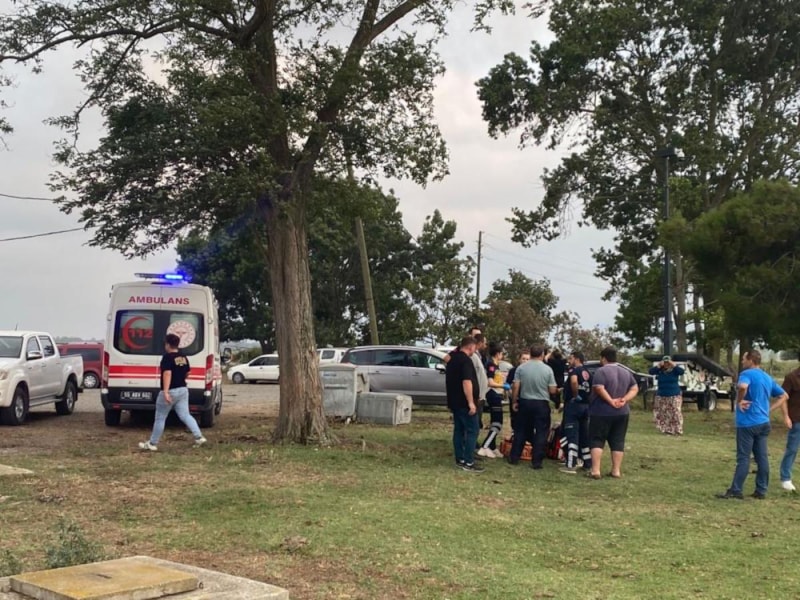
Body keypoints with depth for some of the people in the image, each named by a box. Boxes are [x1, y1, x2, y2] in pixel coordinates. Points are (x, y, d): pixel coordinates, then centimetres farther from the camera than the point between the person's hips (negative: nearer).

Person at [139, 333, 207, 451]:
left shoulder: (167, 357, -15)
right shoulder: (183, 357, 9)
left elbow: (167, 374, -26)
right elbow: (187, 373, 20)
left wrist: (165, 392, -31)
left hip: (170, 392, -7)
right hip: (183, 390, 7)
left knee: (160, 418, 4)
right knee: (185, 415, 7)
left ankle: (152, 444, 13)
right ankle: (199, 437, -5)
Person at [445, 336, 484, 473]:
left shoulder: (452, 360, 14)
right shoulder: (466, 360, -16)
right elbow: (466, 382, -25)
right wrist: (471, 402, -25)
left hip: (455, 401, 9)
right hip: (464, 403, -9)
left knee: (459, 430, 12)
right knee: (472, 431, -6)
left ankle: (460, 460, 14)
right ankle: (468, 462, -10)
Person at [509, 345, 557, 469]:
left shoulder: (521, 368, -4)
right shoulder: (547, 369, -7)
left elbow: (515, 387, -5)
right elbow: (552, 390, -5)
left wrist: (514, 401, 5)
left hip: (525, 402, 2)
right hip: (542, 404, -2)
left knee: (521, 431, 13)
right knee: (541, 433, 5)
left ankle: (514, 458, 18)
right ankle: (536, 461, 4)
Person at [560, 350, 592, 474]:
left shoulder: (574, 370, -9)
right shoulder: (588, 373, 16)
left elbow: (574, 381, -30)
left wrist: (575, 395, -19)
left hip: (573, 404, -8)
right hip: (585, 405, 8)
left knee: (572, 435, -7)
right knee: (584, 435, 14)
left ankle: (571, 465, -10)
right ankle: (588, 464, 17)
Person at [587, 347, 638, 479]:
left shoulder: (601, 371, -11)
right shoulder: (626, 372, 11)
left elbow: (599, 389, -23)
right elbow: (635, 389, 7)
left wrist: (611, 401, -18)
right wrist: (624, 400, -6)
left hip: (601, 413, -6)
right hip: (622, 413, 6)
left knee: (597, 440, -1)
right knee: (618, 441, 9)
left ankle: (595, 470, -9)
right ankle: (616, 470, 8)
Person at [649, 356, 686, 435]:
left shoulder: (674, 370, -1)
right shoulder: (660, 370, 4)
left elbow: (682, 372, -18)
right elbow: (651, 372, -7)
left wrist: (673, 365, -18)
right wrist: (659, 365, -15)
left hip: (674, 396, -3)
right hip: (661, 396, 3)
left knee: (675, 413, -7)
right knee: (662, 413, 2)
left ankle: (677, 430, -3)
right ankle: (667, 429, 11)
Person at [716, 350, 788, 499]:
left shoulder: (747, 373, -10)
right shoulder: (767, 377, 14)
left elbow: (742, 386, -34)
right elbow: (784, 396, 21)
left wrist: (739, 401, -17)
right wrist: (769, 409, 12)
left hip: (748, 422, -7)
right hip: (763, 422, 7)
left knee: (743, 458, -5)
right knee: (762, 457, 8)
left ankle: (736, 491, -2)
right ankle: (761, 491, 11)